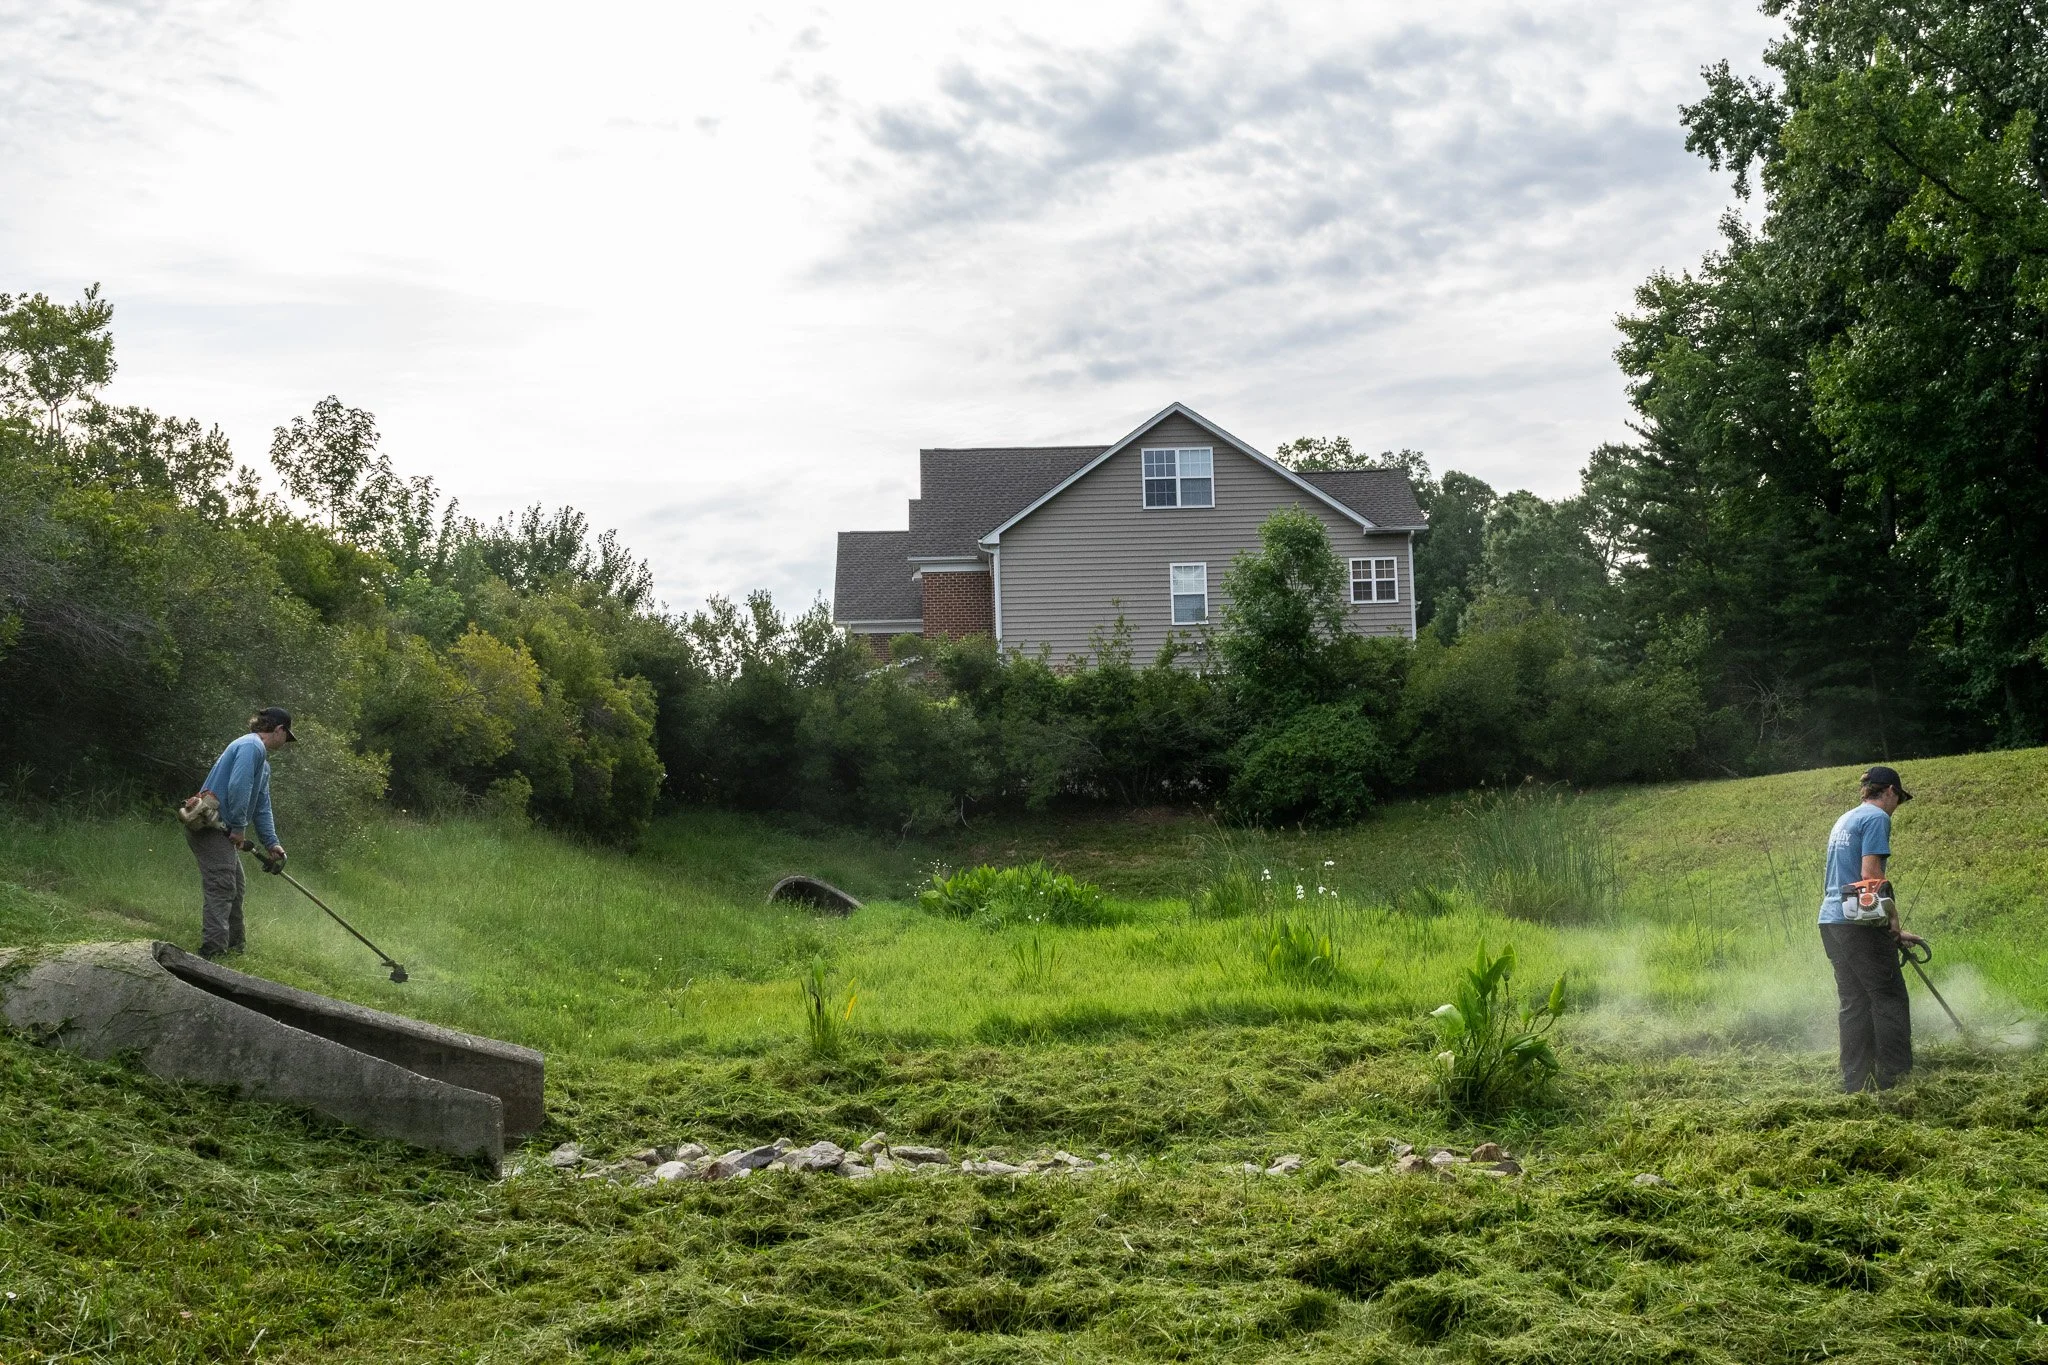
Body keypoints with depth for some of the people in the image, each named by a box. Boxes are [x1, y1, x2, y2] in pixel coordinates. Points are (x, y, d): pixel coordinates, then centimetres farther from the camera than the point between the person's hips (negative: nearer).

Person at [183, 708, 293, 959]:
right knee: (222, 888, -16)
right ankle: (212, 952, -23)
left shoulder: (263, 762, 23)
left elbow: (262, 807, 22)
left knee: (234, 886, 18)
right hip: (209, 827, -11)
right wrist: (239, 827, -16)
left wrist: (272, 844, 13)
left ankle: (235, 946, 28)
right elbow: (238, 787, -23)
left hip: (220, 831, 11)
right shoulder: (252, 746, -11)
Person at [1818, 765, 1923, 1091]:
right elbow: (1870, 873, -15)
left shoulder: (1844, 820, 22)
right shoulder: (1877, 818, -5)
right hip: (1859, 922, -9)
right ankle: (1892, 1081, -3)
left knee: (1854, 1003, 10)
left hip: (1831, 920, 9)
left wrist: (1889, 926, 27)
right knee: (1889, 998, -3)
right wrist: (1892, 916, -5)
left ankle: (1854, 1085, 10)